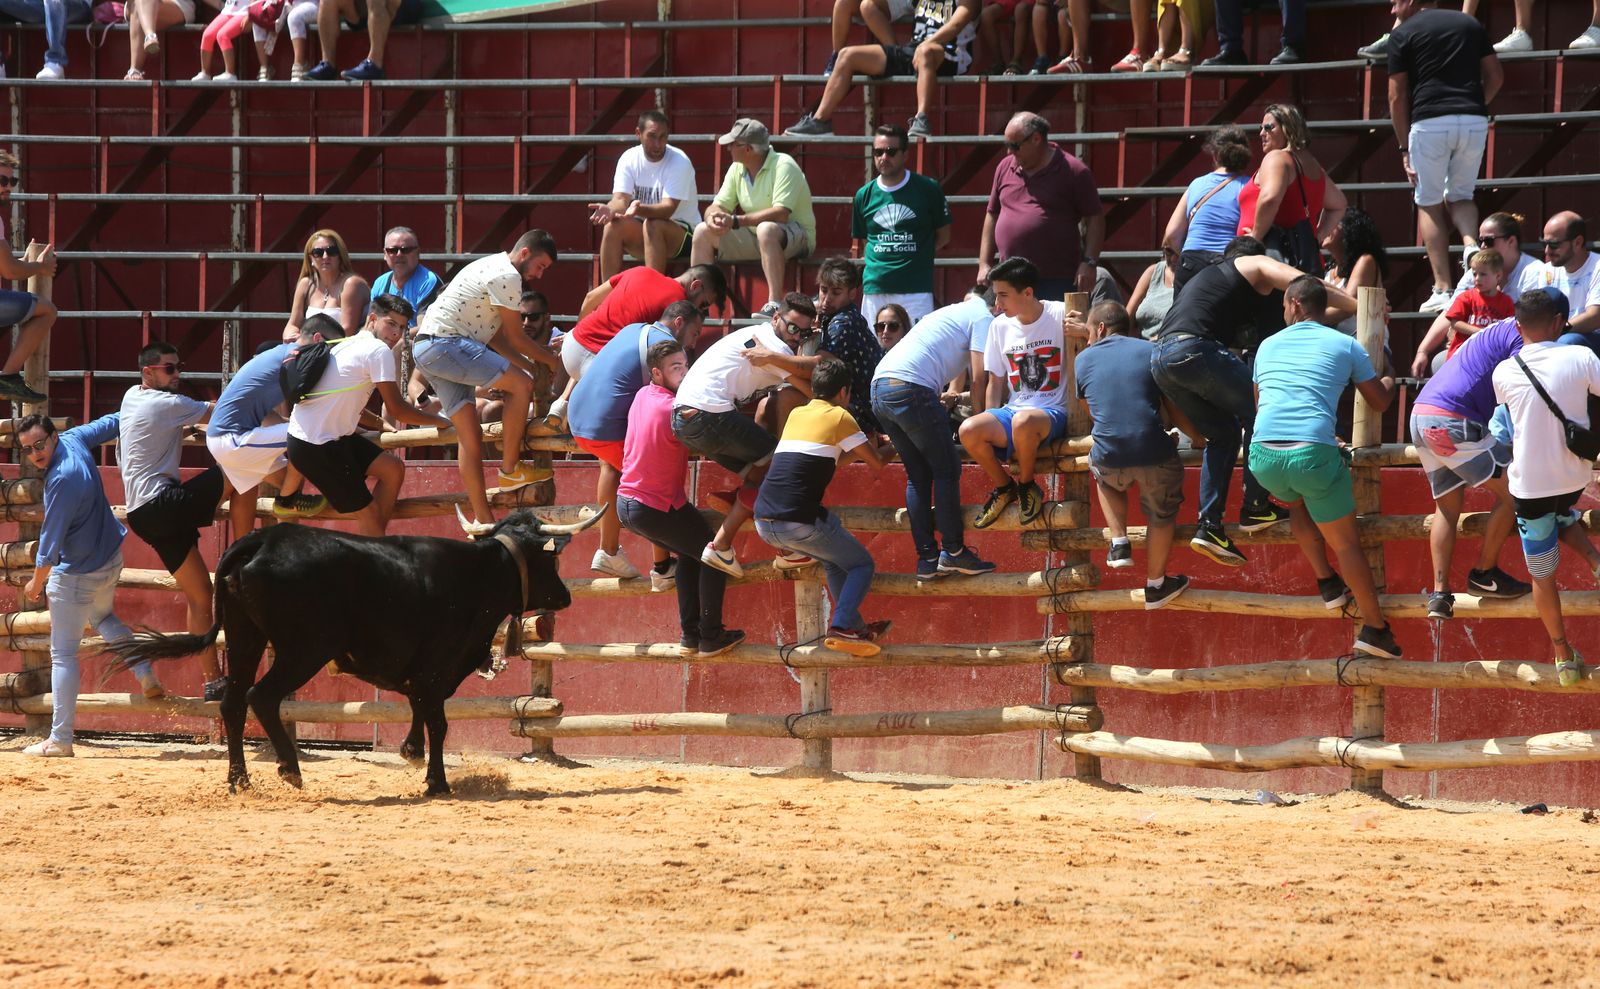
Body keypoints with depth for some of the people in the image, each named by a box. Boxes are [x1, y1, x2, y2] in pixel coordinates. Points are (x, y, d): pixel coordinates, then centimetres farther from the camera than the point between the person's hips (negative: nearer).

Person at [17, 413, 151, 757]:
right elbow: (111, 423, 11)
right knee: (102, 617, 36)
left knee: (63, 654, -2)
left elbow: (50, 541, -24)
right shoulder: (75, 440, -8)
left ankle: (60, 739, -2)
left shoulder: (62, 480, -31)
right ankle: (146, 675, 21)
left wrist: (37, 583, -10)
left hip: (77, 574, -9)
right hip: (111, 559, 9)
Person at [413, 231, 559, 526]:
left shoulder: (493, 268, 23)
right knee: (521, 384, -14)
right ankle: (510, 469, -7)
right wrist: (551, 360, 9)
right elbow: (516, 337, -5)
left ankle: (483, 520, 7)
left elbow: (497, 336, 24)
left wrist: (529, 365, 19)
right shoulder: (507, 276, -11)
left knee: (470, 435, 8)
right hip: (446, 344, -11)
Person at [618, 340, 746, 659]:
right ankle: (710, 637, 7)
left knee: (690, 555, 23)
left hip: (627, 501, 9)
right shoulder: (674, 409, -22)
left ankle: (689, 636, 22)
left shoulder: (643, 396, 5)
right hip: (657, 508, -9)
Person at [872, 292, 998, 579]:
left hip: (879, 387, 9)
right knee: (946, 469, 1)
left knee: (918, 475, 12)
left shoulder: (954, 311, 31)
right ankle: (953, 551, -1)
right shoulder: (983, 318, 4)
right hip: (911, 388, -9)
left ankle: (926, 559, 8)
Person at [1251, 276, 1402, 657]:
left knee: (1299, 502, 36)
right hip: (1313, 452, -3)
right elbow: (1380, 401, 19)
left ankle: (1327, 582, 30)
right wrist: (1389, 382, 43)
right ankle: (1374, 627, 14)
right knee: (1346, 541, 10)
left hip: (1263, 455, 3)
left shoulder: (1269, 345, 19)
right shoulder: (1346, 346, 10)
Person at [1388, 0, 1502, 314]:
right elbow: (1495, 76, 14)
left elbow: (1397, 97, 4)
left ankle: (1442, 289, 1)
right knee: (1460, 196, 19)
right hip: (1474, 121, 3)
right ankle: (1472, 247, -13)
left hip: (1430, 121, -3)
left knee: (1429, 204, 9)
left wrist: (1404, 147, 9)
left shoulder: (1403, 34, 5)